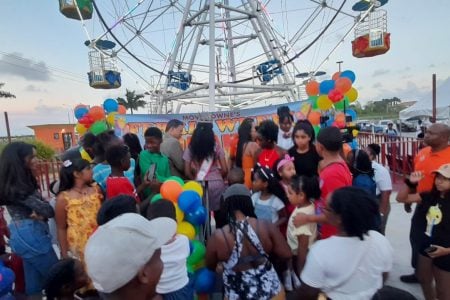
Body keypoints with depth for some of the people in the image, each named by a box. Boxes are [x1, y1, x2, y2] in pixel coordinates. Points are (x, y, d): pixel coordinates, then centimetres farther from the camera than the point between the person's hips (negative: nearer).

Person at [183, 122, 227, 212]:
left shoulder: (190, 148, 1)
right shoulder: (216, 146, 2)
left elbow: (187, 172, 0)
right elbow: (225, 170, 0)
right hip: (217, 184, 0)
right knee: (218, 211, 11)